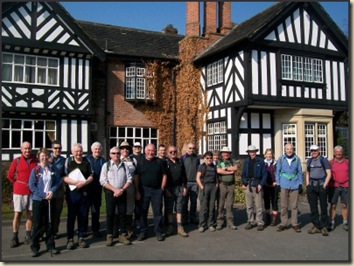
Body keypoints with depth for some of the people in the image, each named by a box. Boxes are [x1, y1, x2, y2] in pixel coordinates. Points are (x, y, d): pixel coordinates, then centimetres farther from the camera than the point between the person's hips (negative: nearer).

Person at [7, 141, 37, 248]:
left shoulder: (35, 161, 3)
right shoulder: (17, 161, -2)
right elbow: (10, 176, 4)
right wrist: (18, 183, 3)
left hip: (32, 192, 2)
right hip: (19, 192, -2)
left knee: (30, 214, 8)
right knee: (17, 214, 4)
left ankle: (28, 236, 19)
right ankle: (15, 238, 12)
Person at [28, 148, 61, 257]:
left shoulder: (53, 169, 3)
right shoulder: (35, 170, -5)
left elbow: (58, 182, 3)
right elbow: (31, 185, -8)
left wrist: (52, 191, -14)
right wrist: (44, 195, -14)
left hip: (51, 199, 3)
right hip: (38, 200, -3)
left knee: (49, 223, 11)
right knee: (37, 224, 2)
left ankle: (50, 246, 20)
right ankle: (35, 248, 12)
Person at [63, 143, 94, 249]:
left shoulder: (86, 161, 6)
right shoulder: (68, 161, -2)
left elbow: (91, 176, 9)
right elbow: (64, 177, -8)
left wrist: (84, 182, -10)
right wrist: (76, 182, -19)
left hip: (83, 192, 3)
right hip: (71, 192, -2)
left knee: (83, 216, 7)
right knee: (71, 216, 4)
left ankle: (81, 237, 18)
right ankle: (70, 238, 14)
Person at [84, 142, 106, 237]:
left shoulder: (103, 161, 6)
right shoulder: (86, 159, 2)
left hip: (97, 187, 1)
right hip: (86, 187, -1)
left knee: (96, 209, 8)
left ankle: (95, 229, 18)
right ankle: (83, 229, 16)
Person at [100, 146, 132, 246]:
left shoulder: (124, 165, 8)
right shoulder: (106, 165, 1)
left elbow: (129, 179, 4)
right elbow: (103, 181, -6)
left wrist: (122, 190, -10)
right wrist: (115, 190, -14)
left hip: (122, 193, 2)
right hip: (110, 193, -2)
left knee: (122, 214, 5)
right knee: (110, 215, 2)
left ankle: (122, 235, 14)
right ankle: (109, 236, 11)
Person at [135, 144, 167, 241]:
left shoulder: (159, 162, 4)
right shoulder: (140, 162, 3)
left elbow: (164, 175, 6)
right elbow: (136, 177, 2)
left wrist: (162, 188, 0)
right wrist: (137, 191, -4)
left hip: (157, 190, 0)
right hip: (144, 190, 0)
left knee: (157, 211, 4)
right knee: (143, 211, 6)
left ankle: (158, 232, 14)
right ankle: (143, 232, 17)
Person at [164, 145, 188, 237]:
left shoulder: (180, 162, 9)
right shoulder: (165, 162, -4)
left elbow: (184, 175, 14)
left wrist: (184, 187, 9)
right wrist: (165, 189, -10)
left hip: (179, 188, 3)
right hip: (169, 189, -3)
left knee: (179, 209, 6)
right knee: (169, 209, 5)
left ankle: (180, 227, 9)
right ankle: (170, 226, 16)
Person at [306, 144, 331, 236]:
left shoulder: (324, 160, 0)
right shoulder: (309, 161, 13)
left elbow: (329, 174, -4)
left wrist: (324, 185, -10)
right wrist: (307, 185, 8)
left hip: (321, 186, -4)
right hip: (311, 186, 4)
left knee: (323, 207, 1)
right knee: (313, 207, 6)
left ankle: (324, 227, 9)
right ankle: (316, 226, 15)